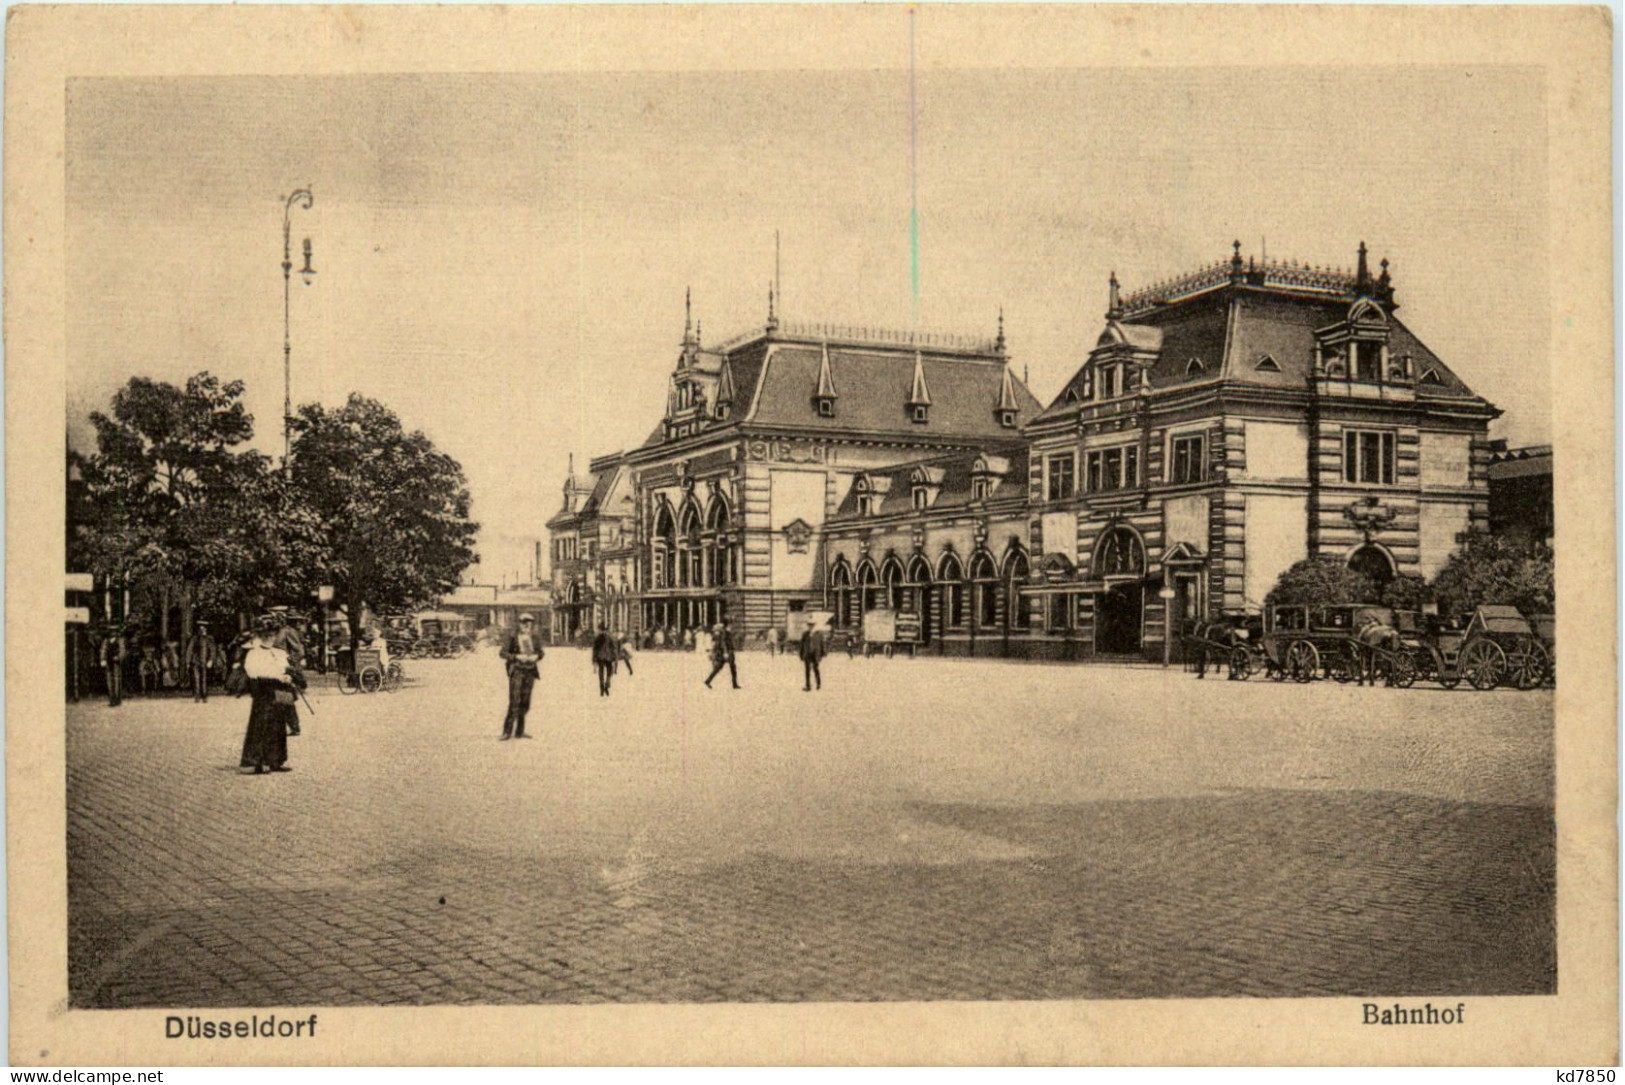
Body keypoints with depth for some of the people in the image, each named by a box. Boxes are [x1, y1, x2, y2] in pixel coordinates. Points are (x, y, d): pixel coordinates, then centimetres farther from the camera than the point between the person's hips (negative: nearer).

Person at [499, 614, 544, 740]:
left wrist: (537, 656, -4)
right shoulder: (513, 638, -6)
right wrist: (517, 657, -16)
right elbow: (503, 653, -4)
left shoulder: (535, 639, 5)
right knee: (515, 701, -11)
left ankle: (519, 731, 16)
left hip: (530, 672, 5)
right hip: (517, 671, -5)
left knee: (525, 702, 8)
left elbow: (540, 652, 18)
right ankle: (507, 732, -7)